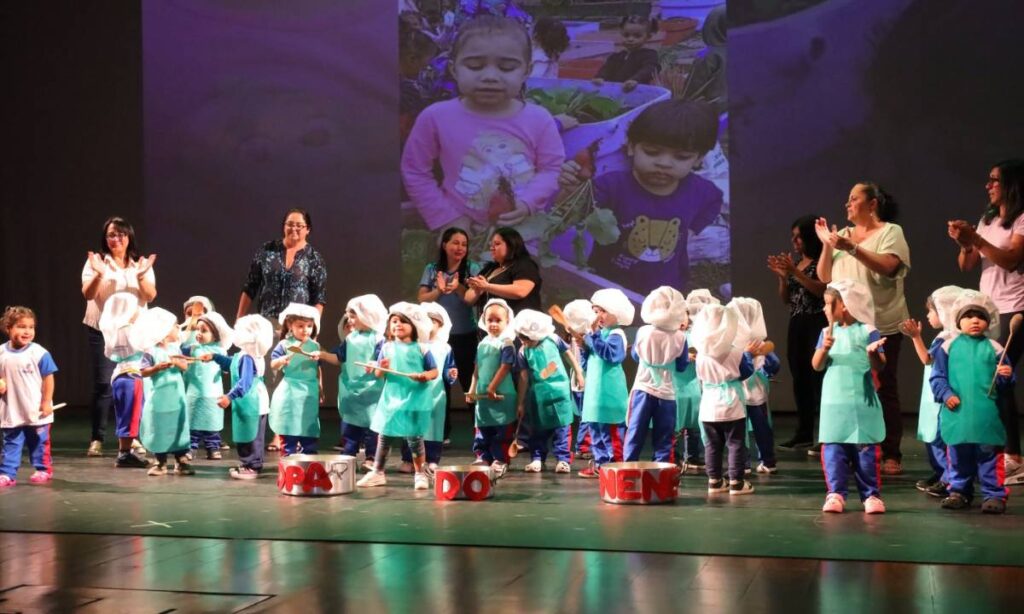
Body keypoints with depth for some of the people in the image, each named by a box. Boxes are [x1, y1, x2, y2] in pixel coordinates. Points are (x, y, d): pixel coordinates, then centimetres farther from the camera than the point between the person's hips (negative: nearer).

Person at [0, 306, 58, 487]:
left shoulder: (39, 353, -13)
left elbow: (48, 378, -8)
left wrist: (47, 402, -9)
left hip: (36, 411, -3)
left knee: (39, 442, 10)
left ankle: (43, 469, 25)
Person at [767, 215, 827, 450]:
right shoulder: (794, 263, 17)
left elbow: (822, 289, -19)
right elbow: (785, 298, 17)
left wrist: (795, 272, -20)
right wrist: (782, 276, 1)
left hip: (817, 324, -8)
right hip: (796, 324, 8)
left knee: (818, 377, -11)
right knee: (799, 378, 6)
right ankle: (804, 433, 10)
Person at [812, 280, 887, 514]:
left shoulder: (867, 331, -3)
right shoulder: (827, 332, 9)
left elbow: (879, 366, -7)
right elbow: (817, 365, 5)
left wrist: (873, 353, -28)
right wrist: (824, 349, -14)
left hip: (861, 401, -3)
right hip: (833, 401, 3)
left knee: (865, 449, 1)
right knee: (833, 449, 0)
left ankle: (871, 494, 9)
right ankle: (836, 493, 5)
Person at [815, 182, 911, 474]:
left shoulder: (890, 232, -1)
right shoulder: (844, 234, 16)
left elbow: (887, 267, -19)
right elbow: (825, 277, 10)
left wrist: (851, 248, -26)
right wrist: (827, 245, -2)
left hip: (881, 326, -5)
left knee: (883, 389, -3)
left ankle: (891, 455, 0)